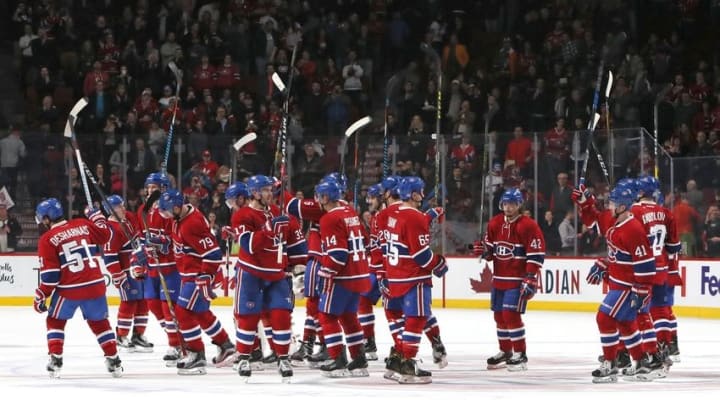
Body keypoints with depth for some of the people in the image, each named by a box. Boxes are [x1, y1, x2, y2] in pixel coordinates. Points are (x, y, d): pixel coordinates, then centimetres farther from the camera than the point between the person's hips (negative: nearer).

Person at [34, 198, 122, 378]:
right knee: (99, 321, 22)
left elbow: (49, 274, -8)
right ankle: (113, 360, 20)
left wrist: (41, 295, 1)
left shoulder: (47, 239, -6)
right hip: (95, 285, 3)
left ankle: (55, 359, 7)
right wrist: (95, 216, 34)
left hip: (68, 289, -3)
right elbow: (105, 235, 18)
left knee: (55, 321, 18)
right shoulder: (83, 225, 3)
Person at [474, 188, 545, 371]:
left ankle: (520, 354, -4)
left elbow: (536, 254, -15)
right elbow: (490, 250, 19)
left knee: (511, 314, -14)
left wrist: (531, 279, -19)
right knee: (499, 315, 12)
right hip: (499, 279, 7)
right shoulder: (495, 224, 8)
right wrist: (483, 250, -6)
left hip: (518, 280, -7)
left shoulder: (528, 226, -13)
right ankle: (505, 352, 28)